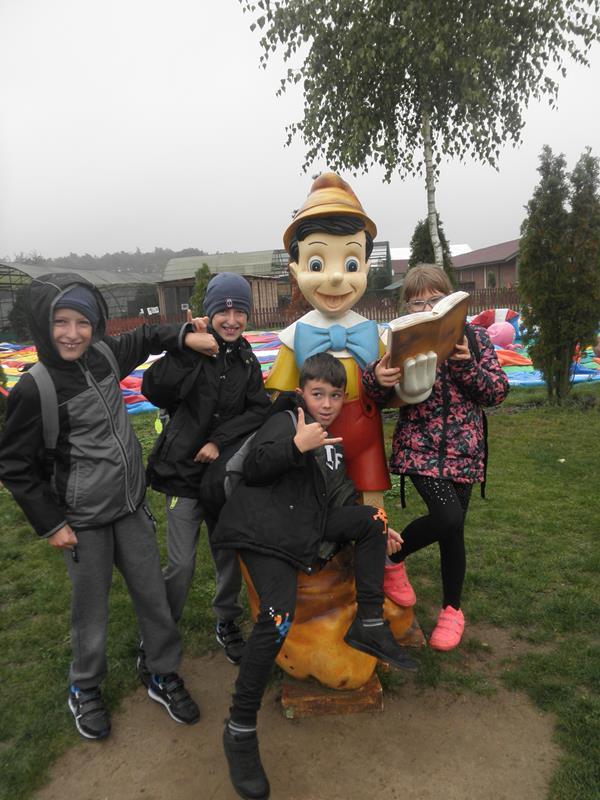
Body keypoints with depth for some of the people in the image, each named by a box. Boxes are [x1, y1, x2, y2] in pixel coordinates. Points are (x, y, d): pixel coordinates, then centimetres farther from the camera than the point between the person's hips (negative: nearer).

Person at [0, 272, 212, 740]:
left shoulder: (104, 356, -3)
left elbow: (145, 338, 16)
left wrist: (186, 336, -2)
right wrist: (50, 524, -9)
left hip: (131, 507, 5)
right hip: (83, 522, -5)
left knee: (153, 594, 12)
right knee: (91, 609, 12)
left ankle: (165, 676, 34)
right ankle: (85, 690, 39)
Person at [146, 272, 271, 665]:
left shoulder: (246, 359, 4)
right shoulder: (191, 349, -10)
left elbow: (260, 409, -4)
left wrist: (220, 440, -15)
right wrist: (185, 346, -31)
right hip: (186, 471, -4)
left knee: (230, 553, 13)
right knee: (181, 564, -2)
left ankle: (226, 624, 36)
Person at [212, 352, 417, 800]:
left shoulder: (332, 443, 22)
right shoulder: (286, 422, -2)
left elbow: (338, 499, 26)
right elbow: (253, 469, -17)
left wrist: (376, 530, 18)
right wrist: (296, 445, -30)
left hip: (308, 528, 8)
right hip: (266, 532, -8)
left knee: (371, 518, 0)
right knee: (278, 617, -24)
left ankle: (369, 625, 3)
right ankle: (240, 730, -9)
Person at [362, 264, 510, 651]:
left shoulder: (474, 338, 1)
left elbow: (498, 392, -2)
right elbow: (379, 396, -4)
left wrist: (467, 366, -20)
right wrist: (377, 377, -28)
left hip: (462, 451, 2)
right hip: (419, 447, -2)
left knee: (453, 530, 9)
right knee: (449, 518, -22)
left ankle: (452, 609, 33)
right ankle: (393, 557, 9)